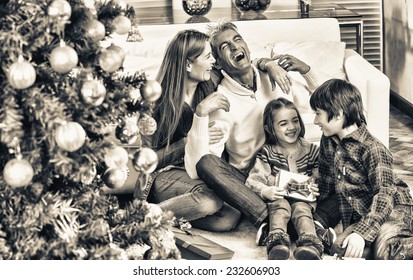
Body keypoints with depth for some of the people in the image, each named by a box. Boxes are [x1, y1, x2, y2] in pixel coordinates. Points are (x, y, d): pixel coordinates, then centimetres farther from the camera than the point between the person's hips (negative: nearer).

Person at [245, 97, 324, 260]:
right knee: (280, 206, -33)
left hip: (303, 197, 1)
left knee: (302, 209, -31)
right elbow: (253, 180, -1)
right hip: (277, 196, -1)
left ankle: (309, 246, -57)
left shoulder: (311, 150, 14)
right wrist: (266, 191, -23)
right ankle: (278, 243, -57)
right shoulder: (267, 152, 9)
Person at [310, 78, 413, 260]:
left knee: (382, 249, -36)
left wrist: (362, 232, -35)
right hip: (359, 215, 8)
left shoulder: (372, 149, -19)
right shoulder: (328, 142, 4)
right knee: (340, 247, -22)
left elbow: (384, 195, -25)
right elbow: (327, 180, 18)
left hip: (392, 209, -7)